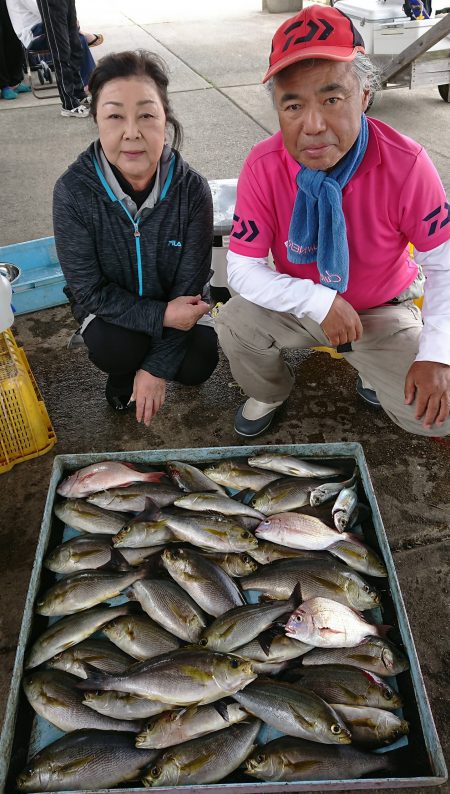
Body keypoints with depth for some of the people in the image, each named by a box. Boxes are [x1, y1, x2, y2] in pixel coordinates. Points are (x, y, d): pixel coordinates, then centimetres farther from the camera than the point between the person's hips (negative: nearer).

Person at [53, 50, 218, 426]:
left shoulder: (191, 188, -22)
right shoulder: (73, 191, -25)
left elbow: (190, 282, -18)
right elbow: (89, 290, -19)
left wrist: (158, 367, -20)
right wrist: (160, 316, -29)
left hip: (174, 302, 2)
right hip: (111, 304, -1)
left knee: (198, 367, -18)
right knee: (114, 351, -30)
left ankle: (145, 361, 18)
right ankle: (122, 380, 9)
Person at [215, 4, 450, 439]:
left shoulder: (405, 164, -24)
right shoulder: (263, 166, -20)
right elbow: (242, 269, -17)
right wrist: (319, 301, -30)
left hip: (382, 311, -1)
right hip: (299, 303, 2)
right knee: (233, 323, -25)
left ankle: (375, 372, 18)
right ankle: (268, 395, 8)